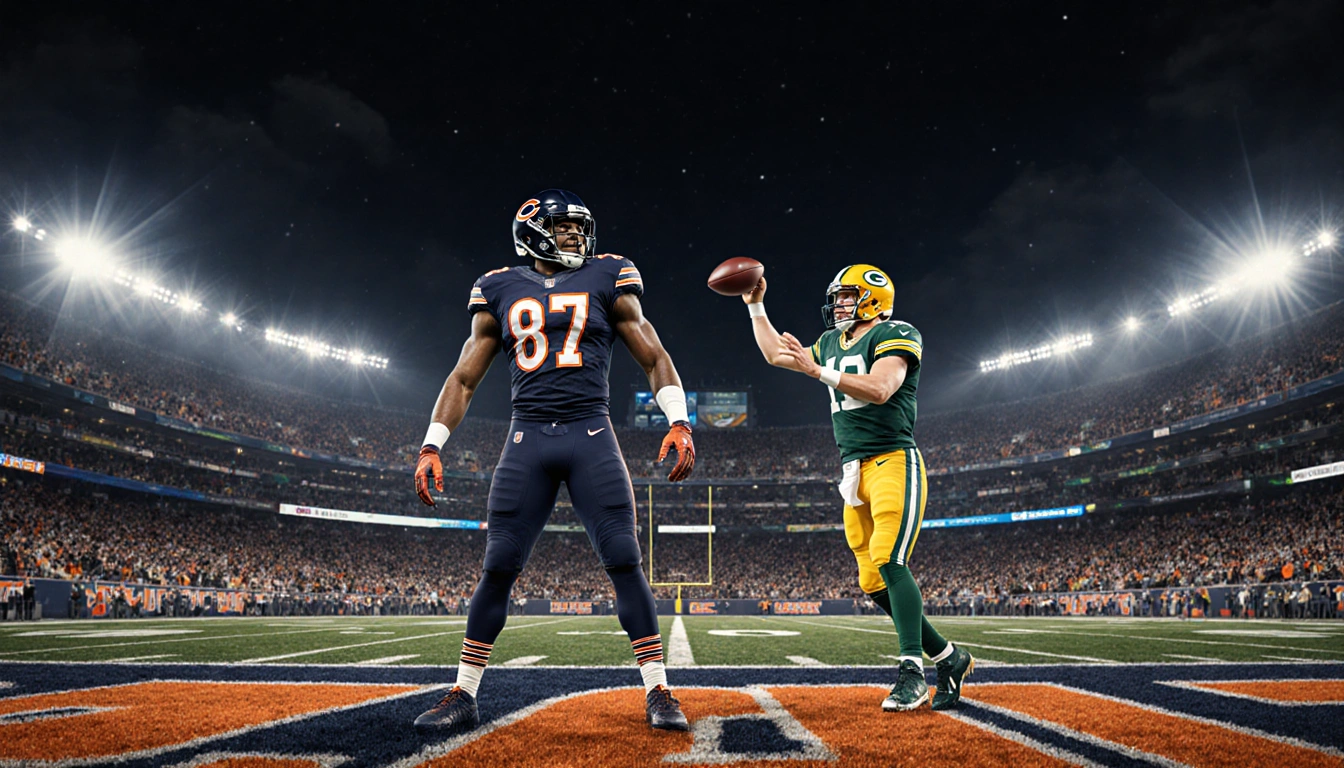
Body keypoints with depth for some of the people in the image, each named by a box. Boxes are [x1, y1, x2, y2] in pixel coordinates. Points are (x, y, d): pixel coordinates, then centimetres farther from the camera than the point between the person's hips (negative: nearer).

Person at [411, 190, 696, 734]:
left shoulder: (607, 283, 9)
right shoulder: (501, 293, 12)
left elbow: (654, 359, 9)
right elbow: (463, 379, 14)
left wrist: (678, 422, -6)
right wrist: (431, 447, 4)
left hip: (592, 438, -1)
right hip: (528, 439, 1)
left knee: (624, 562, -6)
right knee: (498, 568, 1)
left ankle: (657, 692, 4)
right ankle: (463, 696, 15)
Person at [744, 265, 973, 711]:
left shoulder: (896, 335, -4)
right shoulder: (832, 343, 20)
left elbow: (880, 389, -20)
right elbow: (776, 354, 29)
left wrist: (819, 372, -26)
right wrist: (755, 306, 25)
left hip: (894, 464, -8)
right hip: (855, 473, 8)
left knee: (889, 563, -22)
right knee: (874, 585, 5)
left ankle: (912, 670, -14)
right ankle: (950, 660, 17)